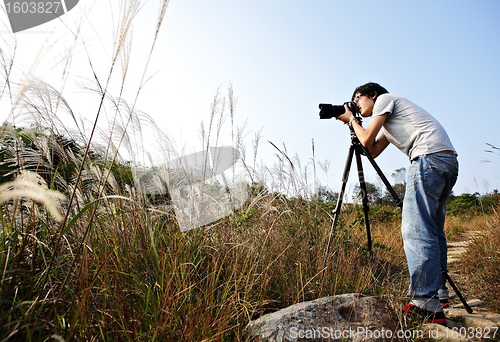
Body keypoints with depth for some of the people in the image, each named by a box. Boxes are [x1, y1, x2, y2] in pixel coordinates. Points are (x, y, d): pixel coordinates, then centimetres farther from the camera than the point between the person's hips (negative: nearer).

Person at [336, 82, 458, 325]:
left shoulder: (385, 99, 7)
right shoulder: (388, 123, 32)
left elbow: (367, 140, -2)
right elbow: (373, 151, 28)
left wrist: (351, 119, 16)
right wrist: (351, 122, 29)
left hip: (430, 157, -10)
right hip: (449, 162, 10)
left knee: (416, 230, -16)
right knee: (432, 230, 13)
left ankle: (427, 305, -17)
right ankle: (439, 293, 21)